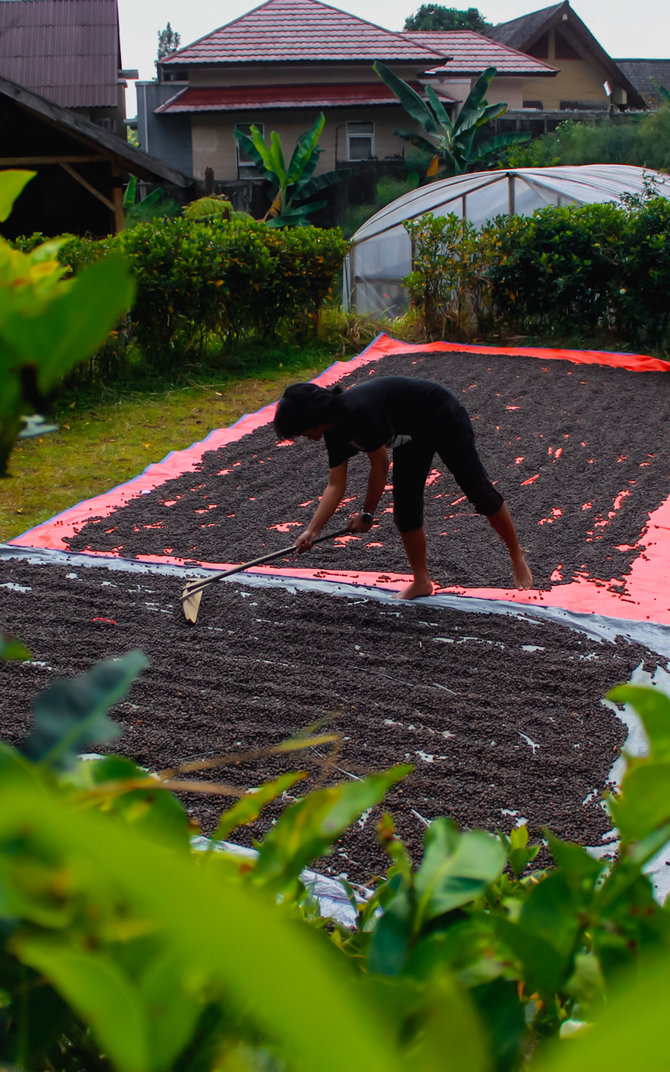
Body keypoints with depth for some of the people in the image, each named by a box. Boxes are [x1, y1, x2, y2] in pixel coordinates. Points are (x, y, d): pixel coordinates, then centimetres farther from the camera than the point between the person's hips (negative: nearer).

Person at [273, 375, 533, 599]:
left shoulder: (359, 410, -35)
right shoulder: (334, 432, -7)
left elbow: (380, 464, -26)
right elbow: (335, 485, -7)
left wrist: (367, 514, -15)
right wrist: (312, 530, -15)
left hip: (444, 418, -8)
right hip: (413, 434, 8)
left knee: (478, 490, -3)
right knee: (405, 506, 1)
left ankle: (517, 556, 14)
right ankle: (421, 581, 11)